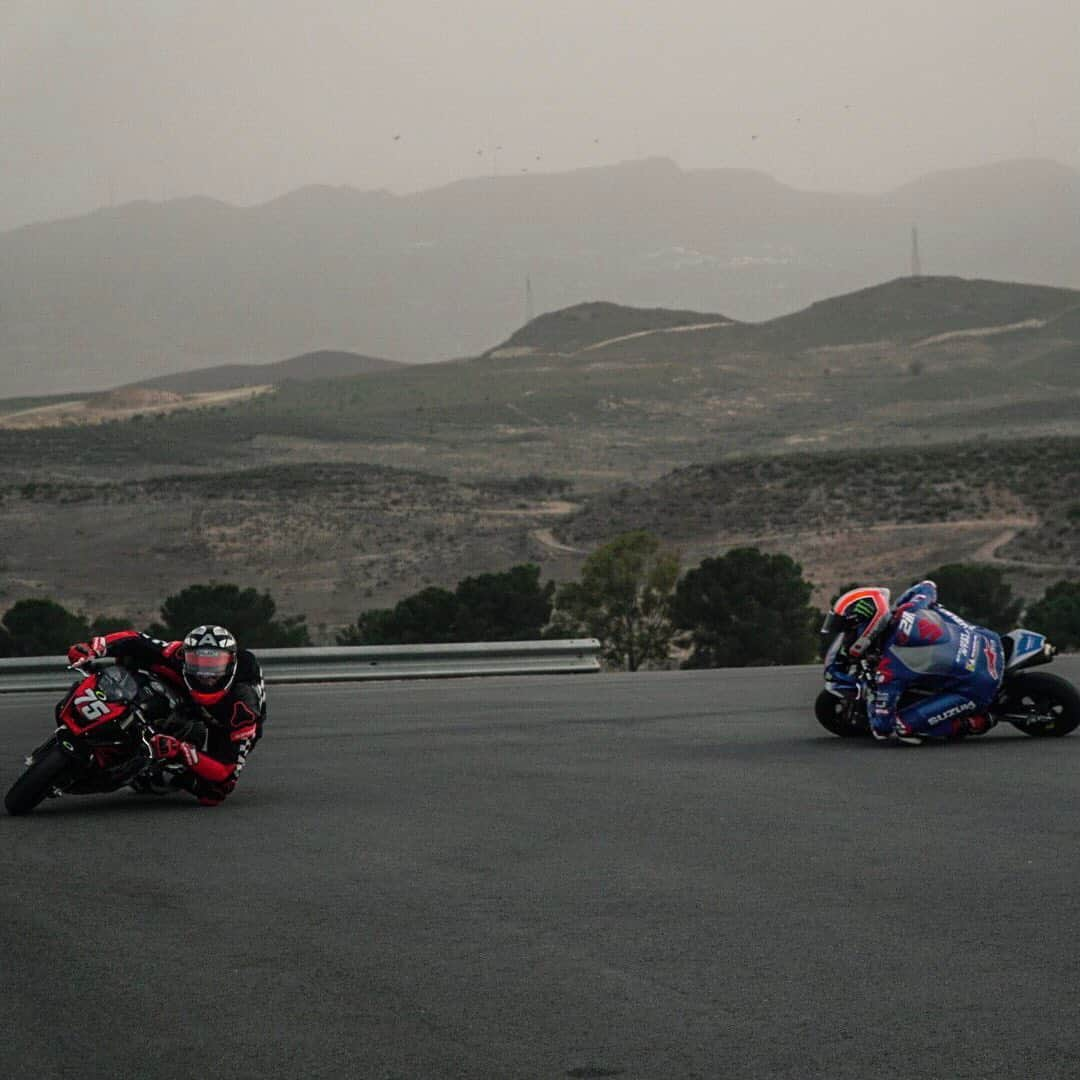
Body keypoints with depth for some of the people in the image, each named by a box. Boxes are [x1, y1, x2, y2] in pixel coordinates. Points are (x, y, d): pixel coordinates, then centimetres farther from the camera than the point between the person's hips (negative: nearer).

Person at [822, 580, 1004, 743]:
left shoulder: (890, 668, -20)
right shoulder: (907, 612, -3)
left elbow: (882, 728, -15)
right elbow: (927, 587, 22)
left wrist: (871, 698, 5)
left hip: (977, 689, -7)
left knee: (903, 725, -11)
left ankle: (974, 722, 0)